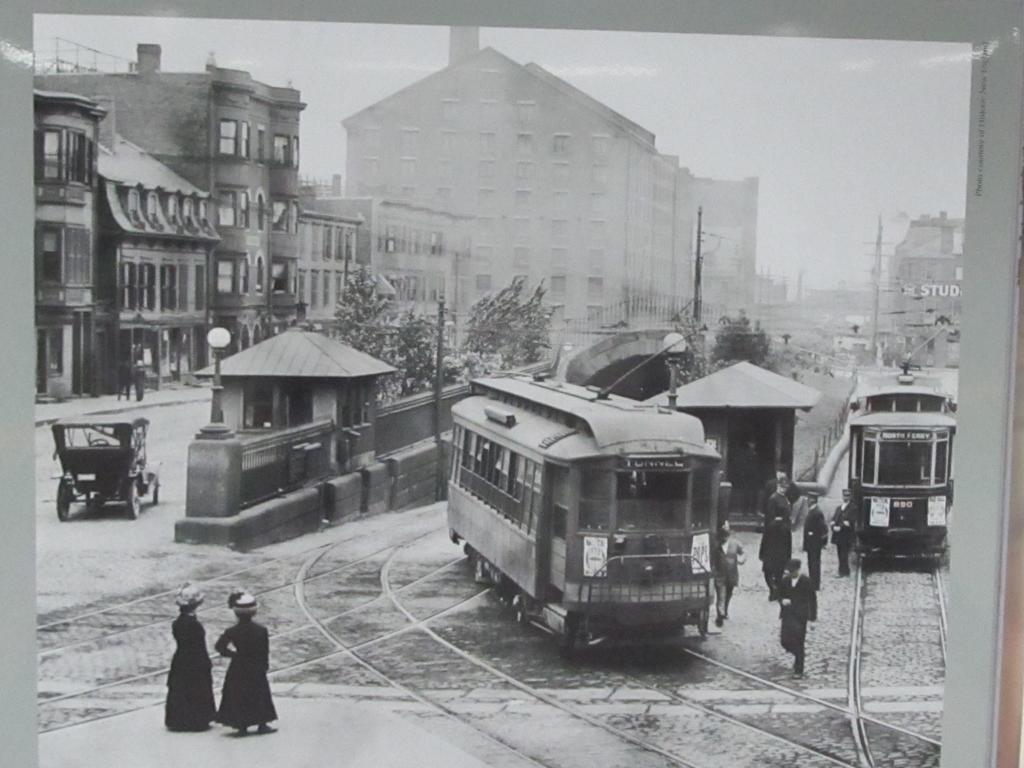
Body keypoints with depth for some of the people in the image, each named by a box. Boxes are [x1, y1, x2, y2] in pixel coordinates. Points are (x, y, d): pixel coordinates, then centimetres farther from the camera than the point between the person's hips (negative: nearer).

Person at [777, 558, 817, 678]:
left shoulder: (806, 581, -7)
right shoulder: (784, 581, 4)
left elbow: (812, 599, -1)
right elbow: (780, 596, 13)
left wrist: (813, 617, -3)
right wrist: (782, 601, -12)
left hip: (800, 616, -4)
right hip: (787, 615, 4)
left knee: (799, 643, -3)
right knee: (784, 640, -4)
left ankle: (798, 671, 8)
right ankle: (798, 655, 28)